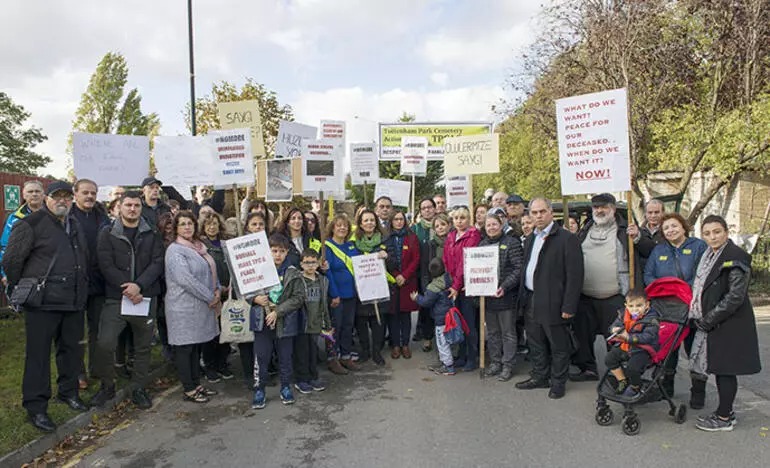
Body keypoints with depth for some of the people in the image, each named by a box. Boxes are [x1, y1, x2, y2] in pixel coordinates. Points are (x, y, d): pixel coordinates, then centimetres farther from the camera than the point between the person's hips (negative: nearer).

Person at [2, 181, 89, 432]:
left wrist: (82, 287, 16)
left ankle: (69, 392, 33)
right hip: (43, 302, -6)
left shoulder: (75, 225, 14)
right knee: (38, 354, 2)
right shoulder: (31, 224, -8)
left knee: (71, 348, 16)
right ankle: (36, 407, 12)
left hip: (73, 301, 7)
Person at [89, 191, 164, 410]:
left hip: (146, 298, 2)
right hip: (116, 298, -1)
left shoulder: (152, 235, 8)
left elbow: (158, 263, -2)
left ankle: (138, 388, 25)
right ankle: (107, 386, 13)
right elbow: (106, 265, -5)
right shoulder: (108, 234, 4)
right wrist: (127, 288, -15)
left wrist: (139, 285, -17)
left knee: (143, 347, 9)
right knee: (104, 344, -10)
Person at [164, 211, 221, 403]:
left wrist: (217, 290, -2)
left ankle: (197, 384, 26)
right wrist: (210, 297, -17)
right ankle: (188, 390, 13)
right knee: (185, 348, 2)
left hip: (202, 307, 8)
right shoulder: (175, 250, -13)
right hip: (184, 308, -8)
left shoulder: (199, 247, 13)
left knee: (196, 346, 15)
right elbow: (185, 279, -22)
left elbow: (211, 271, 17)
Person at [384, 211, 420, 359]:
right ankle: (395, 345, 12)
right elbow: (382, 260, 1)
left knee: (406, 313, 4)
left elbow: (416, 259, 0)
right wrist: (395, 275, -10)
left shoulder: (412, 237, 5)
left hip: (408, 281, 0)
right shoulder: (385, 238, 4)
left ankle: (405, 344, 13)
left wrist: (404, 276, -10)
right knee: (392, 313, 2)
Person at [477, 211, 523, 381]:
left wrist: (505, 287, -21)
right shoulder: (482, 244, 11)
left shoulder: (512, 243, -7)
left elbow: (519, 269, -13)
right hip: (487, 295, 5)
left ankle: (508, 365, 15)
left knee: (508, 332, 5)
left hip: (506, 295, -5)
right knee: (492, 332, 14)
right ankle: (495, 362, 26)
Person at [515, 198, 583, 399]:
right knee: (536, 343, 19)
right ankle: (540, 377, 34)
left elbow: (574, 275, -15)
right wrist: (523, 296, 11)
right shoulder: (530, 239, 13)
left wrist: (569, 306, -17)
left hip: (553, 303, -7)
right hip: (531, 301, 7)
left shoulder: (567, 239, -11)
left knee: (558, 346, 7)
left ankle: (558, 382, 22)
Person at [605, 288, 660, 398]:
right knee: (609, 358, -5)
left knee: (632, 367, -26)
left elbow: (647, 337, -24)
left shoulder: (651, 319, -14)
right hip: (624, 346, 7)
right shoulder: (624, 315, 5)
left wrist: (629, 337, -32)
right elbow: (613, 325, 12)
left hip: (642, 350, -7)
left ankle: (635, 386, 7)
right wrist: (615, 329, -14)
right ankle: (622, 381, 14)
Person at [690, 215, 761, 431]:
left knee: (725, 369, 1)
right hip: (710, 323, 8)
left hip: (730, 324, -8)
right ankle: (726, 411, 28)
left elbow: (735, 296, -19)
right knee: (719, 368, 15)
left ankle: (724, 418, 12)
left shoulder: (736, 258, -15)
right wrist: (700, 318, 10)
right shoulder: (709, 256, 11)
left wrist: (709, 320, -17)